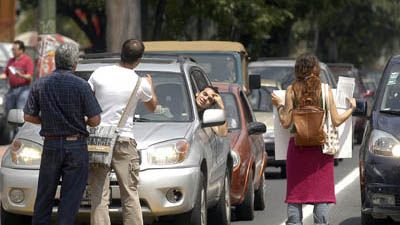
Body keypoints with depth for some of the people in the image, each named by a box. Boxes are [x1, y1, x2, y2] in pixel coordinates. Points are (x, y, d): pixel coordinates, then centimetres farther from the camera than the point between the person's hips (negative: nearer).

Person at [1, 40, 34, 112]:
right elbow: (6, 74, 19)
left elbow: (29, 76, -11)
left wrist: (21, 76, -30)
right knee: (9, 111, 5)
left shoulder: (27, 60, -3)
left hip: (23, 89, -6)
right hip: (12, 89, 6)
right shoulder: (11, 61, 16)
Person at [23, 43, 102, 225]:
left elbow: (29, 116, 2)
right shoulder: (81, 85, -10)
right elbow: (95, 120, -10)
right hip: (76, 146, -3)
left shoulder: (40, 85, -1)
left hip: (50, 146, 3)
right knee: (70, 197, 1)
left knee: (44, 196, 13)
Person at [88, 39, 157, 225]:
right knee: (130, 194, 4)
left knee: (99, 195, 1)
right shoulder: (141, 84, -1)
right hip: (124, 141, -1)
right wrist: (150, 85, 36)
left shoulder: (99, 73, 0)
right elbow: (152, 106, 19)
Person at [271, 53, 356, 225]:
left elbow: (286, 123, -2)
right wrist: (351, 108, 16)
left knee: (295, 193, 6)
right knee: (321, 193, 3)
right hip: (321, 147, 0)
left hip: (297, 147, 1)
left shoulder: (292, 90, -2)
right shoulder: (325, 91, -3)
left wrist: (278, 105, 15)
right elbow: (336, 121, -1)